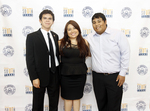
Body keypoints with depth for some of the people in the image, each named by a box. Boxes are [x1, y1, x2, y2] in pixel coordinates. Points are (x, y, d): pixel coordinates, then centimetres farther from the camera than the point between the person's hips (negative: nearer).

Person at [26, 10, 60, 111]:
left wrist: (59, 74, 5)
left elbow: (57, 54, 9)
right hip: (40, 75, -4)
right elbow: (30, 59, -9)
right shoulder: (32, 37, -6)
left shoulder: (55, 36, 8)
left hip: (54, 74, 4)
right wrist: (34, 78, -14)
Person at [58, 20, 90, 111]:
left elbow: (87, 54, 14)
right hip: (66, 74, -1)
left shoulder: (84, 42, 3)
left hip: (80, 74, 2)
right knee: (68, 97, 10)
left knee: (77, 97, 13)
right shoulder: (62, 43, -2)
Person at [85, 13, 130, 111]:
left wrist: (123, 73, -6)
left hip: (114, 76, -3)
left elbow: (125, 54, -4)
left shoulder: (118, 34, -4)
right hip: (97, 77, 3)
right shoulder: (90, 37, 7)